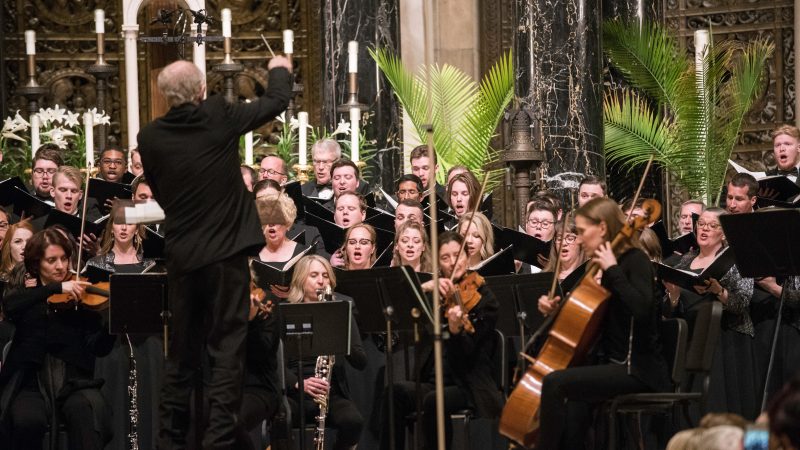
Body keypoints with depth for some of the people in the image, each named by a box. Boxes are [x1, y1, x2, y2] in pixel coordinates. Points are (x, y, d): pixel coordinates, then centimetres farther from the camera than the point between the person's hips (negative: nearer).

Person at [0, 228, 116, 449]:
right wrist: (57, 288, -24)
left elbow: (99, 348, 0)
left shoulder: (80, 294, 8)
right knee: (27, 421, -31)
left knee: (93, 410, -33)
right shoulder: (24, 289, 10)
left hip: (74, 383, 0)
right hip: (31, 384, 0)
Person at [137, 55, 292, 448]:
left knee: (181, 354, 14)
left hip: (180, 256, 3)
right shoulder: (218, 118, -9)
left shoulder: (150, 138, -3)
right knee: (225, 352, 0)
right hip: (225, 253, -3)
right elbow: (276, 102, 6)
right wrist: (280, 70, 26)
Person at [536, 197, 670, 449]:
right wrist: (556, 309, 9)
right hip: (612, 363, 8)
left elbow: (641, 308, -30)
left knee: (555, 383, -22)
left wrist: (612, 270, -22)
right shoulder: (604, 266, 15)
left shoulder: (635, 260, -9)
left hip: (637, 370, -8)